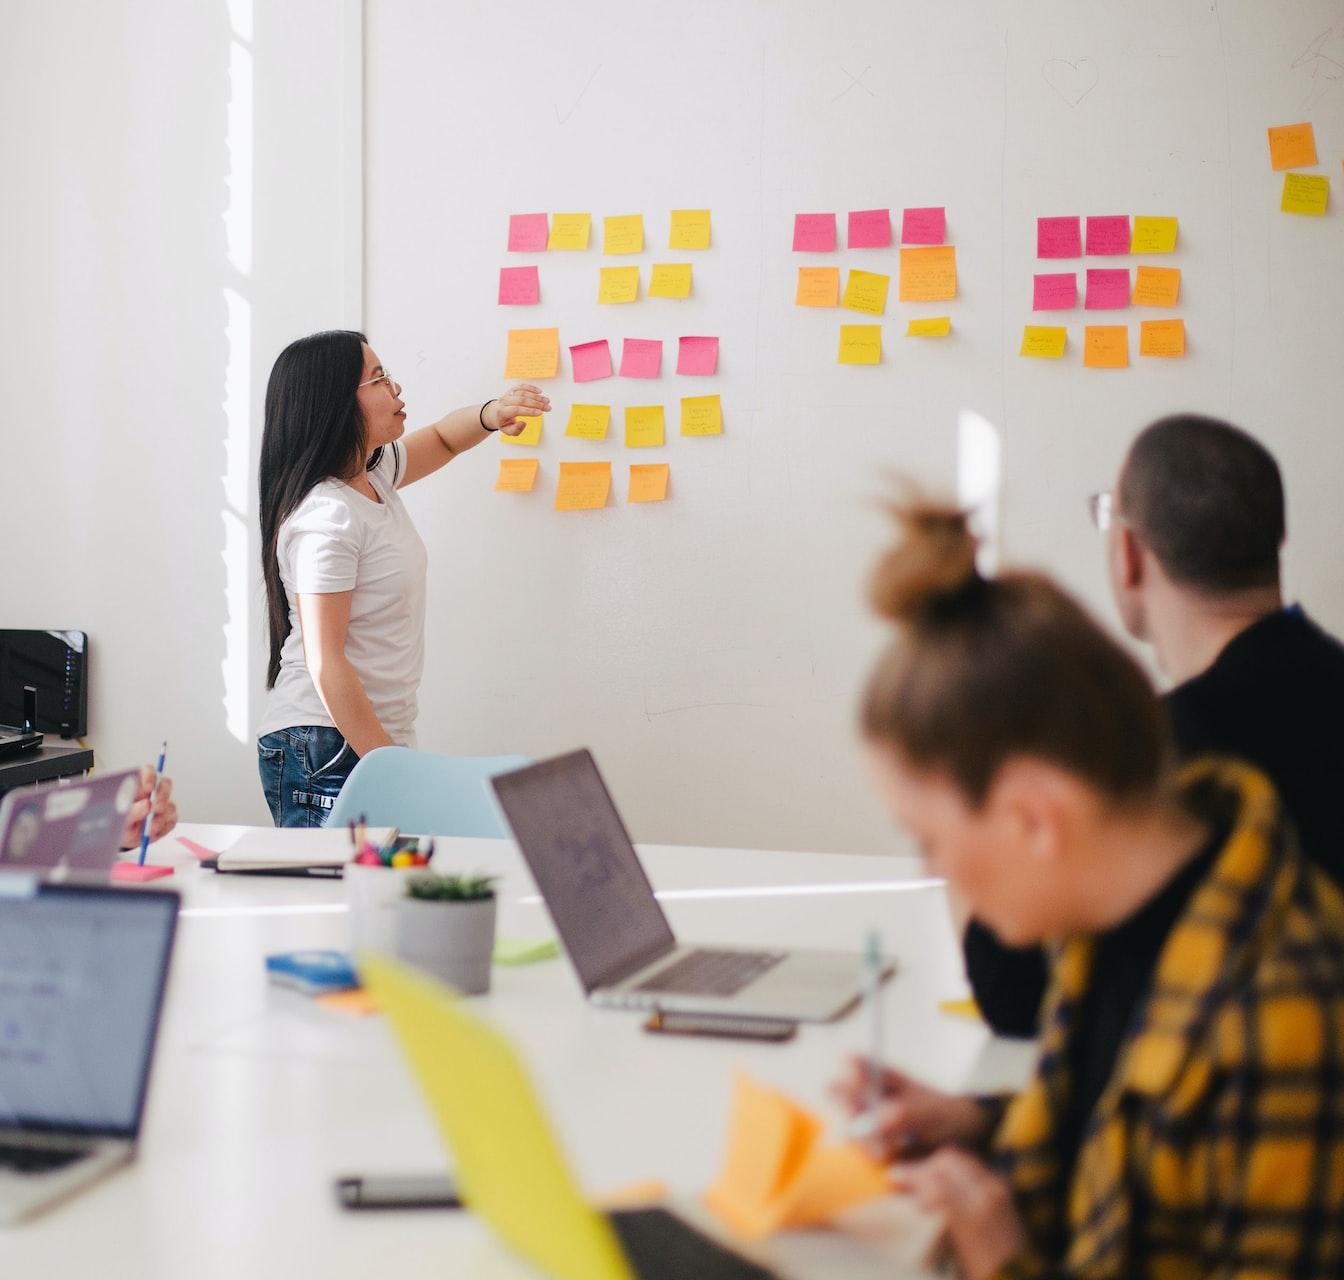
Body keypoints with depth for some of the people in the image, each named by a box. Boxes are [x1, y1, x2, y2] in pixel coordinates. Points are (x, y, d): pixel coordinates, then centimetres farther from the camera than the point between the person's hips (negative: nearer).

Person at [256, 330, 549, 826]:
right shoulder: (326, 517, -18)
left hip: (376, 738, 9)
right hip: (327, 752, -9)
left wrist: (491, 414, 6)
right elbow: (325, 663, -20)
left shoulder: (373, 475, 9)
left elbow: (441, 440, 30)